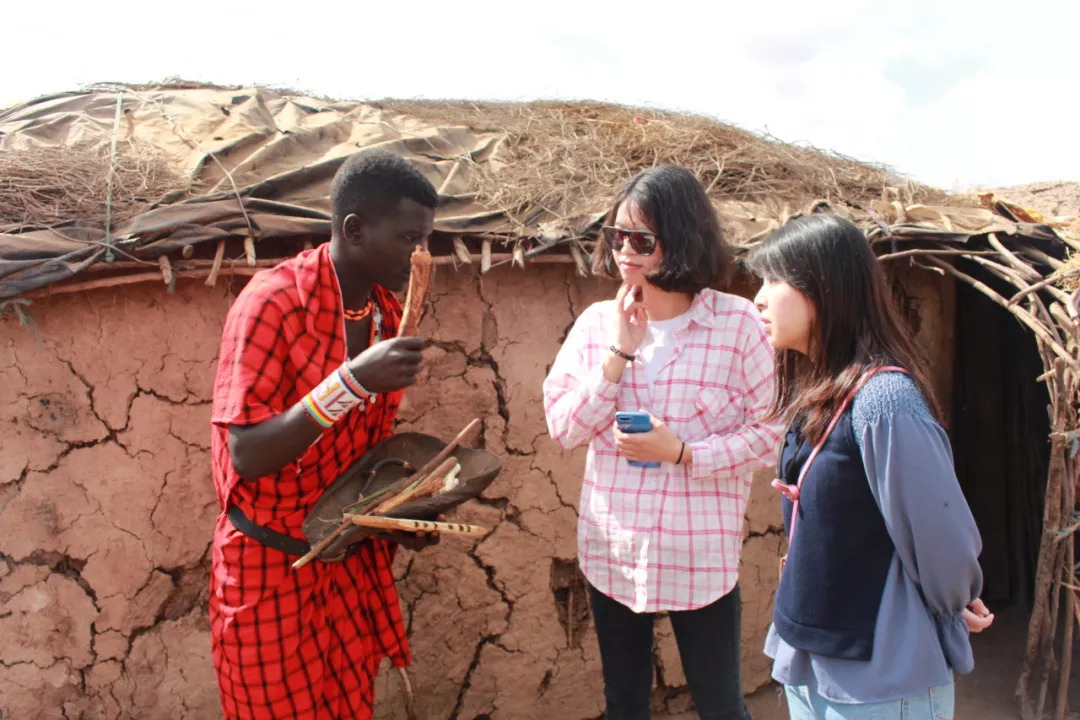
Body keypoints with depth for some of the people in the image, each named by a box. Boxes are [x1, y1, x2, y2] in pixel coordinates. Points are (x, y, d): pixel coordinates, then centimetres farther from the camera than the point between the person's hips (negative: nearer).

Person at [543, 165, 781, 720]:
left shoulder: (737, 324, -11)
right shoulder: (596, 322, -1)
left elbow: (768, 433, -8)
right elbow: (563, 428, -6)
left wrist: (683, 453, -21)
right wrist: (618, 351, -16)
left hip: (700, 556, -3)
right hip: (612, 551, 4)